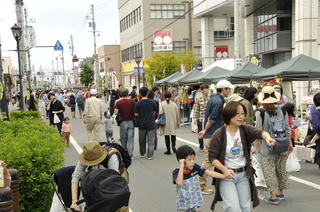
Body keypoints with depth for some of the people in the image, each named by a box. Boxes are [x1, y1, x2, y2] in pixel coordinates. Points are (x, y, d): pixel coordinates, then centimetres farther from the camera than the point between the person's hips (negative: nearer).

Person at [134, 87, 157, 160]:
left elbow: (136, 114, -9)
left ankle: (142, 154, 28)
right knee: (151, 141, 4)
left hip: (142, 124, 1)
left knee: (142, 140, 16)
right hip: (151, 124, 0)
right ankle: (150, 155, 2)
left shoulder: (138, 103, -10)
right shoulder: (152, 102, -5)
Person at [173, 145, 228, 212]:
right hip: (183, 205, -2)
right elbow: (179, 183, -35)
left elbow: (209, 173, -7)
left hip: (195, 203, 3)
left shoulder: (195, 167, -9)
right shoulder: (176, 171, -17)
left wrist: (224, 176, -12)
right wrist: (181, 167, -34)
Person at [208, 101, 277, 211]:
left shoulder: (245, 130, -4)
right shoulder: (218, 135, -13)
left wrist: (267, 137, -47)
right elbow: (212, 157, -10)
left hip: (243, 175, 4)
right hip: (226, 176, -4)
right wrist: (225, 170, -24)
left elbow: (259, 132, -25)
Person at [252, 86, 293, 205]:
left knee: (269, 171, 2)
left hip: (268, 147, -5)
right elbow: (287, 129, 5)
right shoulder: (283, 110, 0)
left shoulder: (260, 112, -11)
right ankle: (280, 193, 30)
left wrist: (255, 146, -4)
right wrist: (289, 143, 15)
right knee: (281, 169, 17)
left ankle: (273, 197, 3)